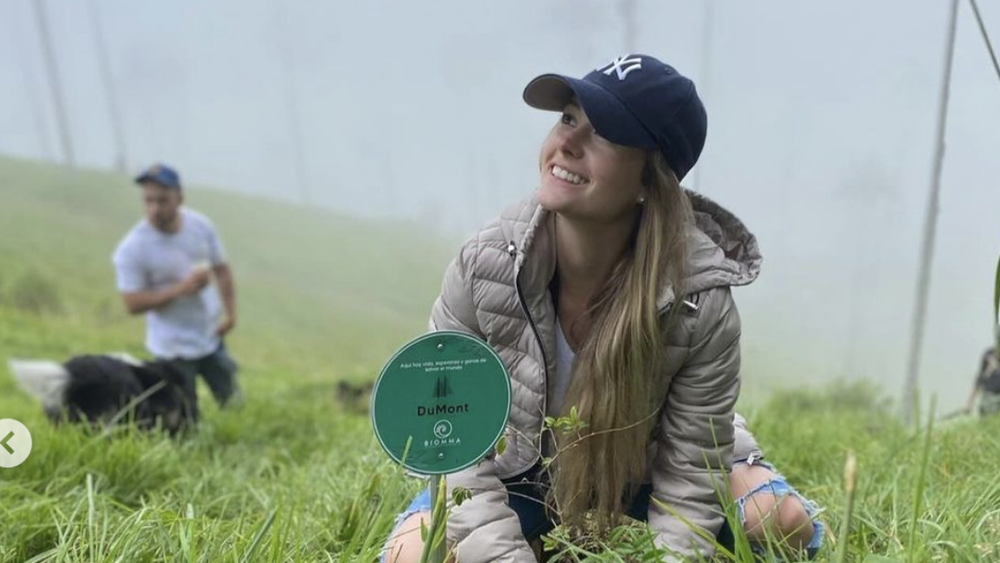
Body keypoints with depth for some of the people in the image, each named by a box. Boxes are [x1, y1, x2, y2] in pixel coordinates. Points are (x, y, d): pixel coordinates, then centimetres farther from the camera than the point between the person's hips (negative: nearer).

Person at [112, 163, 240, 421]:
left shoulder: (201, 225, -6)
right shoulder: (132, 248, -18)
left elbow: (221, 269, 6)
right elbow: (132, 303, -17)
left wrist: (230, 312, -4)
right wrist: (181, 289, -28)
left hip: (211, 337, 4)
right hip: (173, 349, -4)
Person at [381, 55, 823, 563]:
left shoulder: (701, 299, -28)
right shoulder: (484, 265, -26)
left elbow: (691, 471, -19)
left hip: (645, 477, 1)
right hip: (518, 473, 0)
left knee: (784, 522, -19)